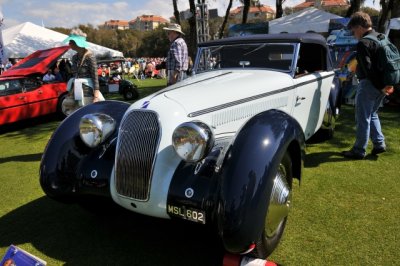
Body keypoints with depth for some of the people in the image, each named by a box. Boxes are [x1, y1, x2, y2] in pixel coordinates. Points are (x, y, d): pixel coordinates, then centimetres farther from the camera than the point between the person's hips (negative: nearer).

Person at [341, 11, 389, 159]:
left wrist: (380, 86, -16)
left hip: (369, 84, -9)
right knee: (372, 114, 22)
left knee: (363, 118, 0)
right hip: (382, 83, 9)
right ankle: (379, 144, 22)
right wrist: (383, 84, 11)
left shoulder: (363, 43, -16)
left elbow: (368, 68, -22)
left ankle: (359, 151, 7)